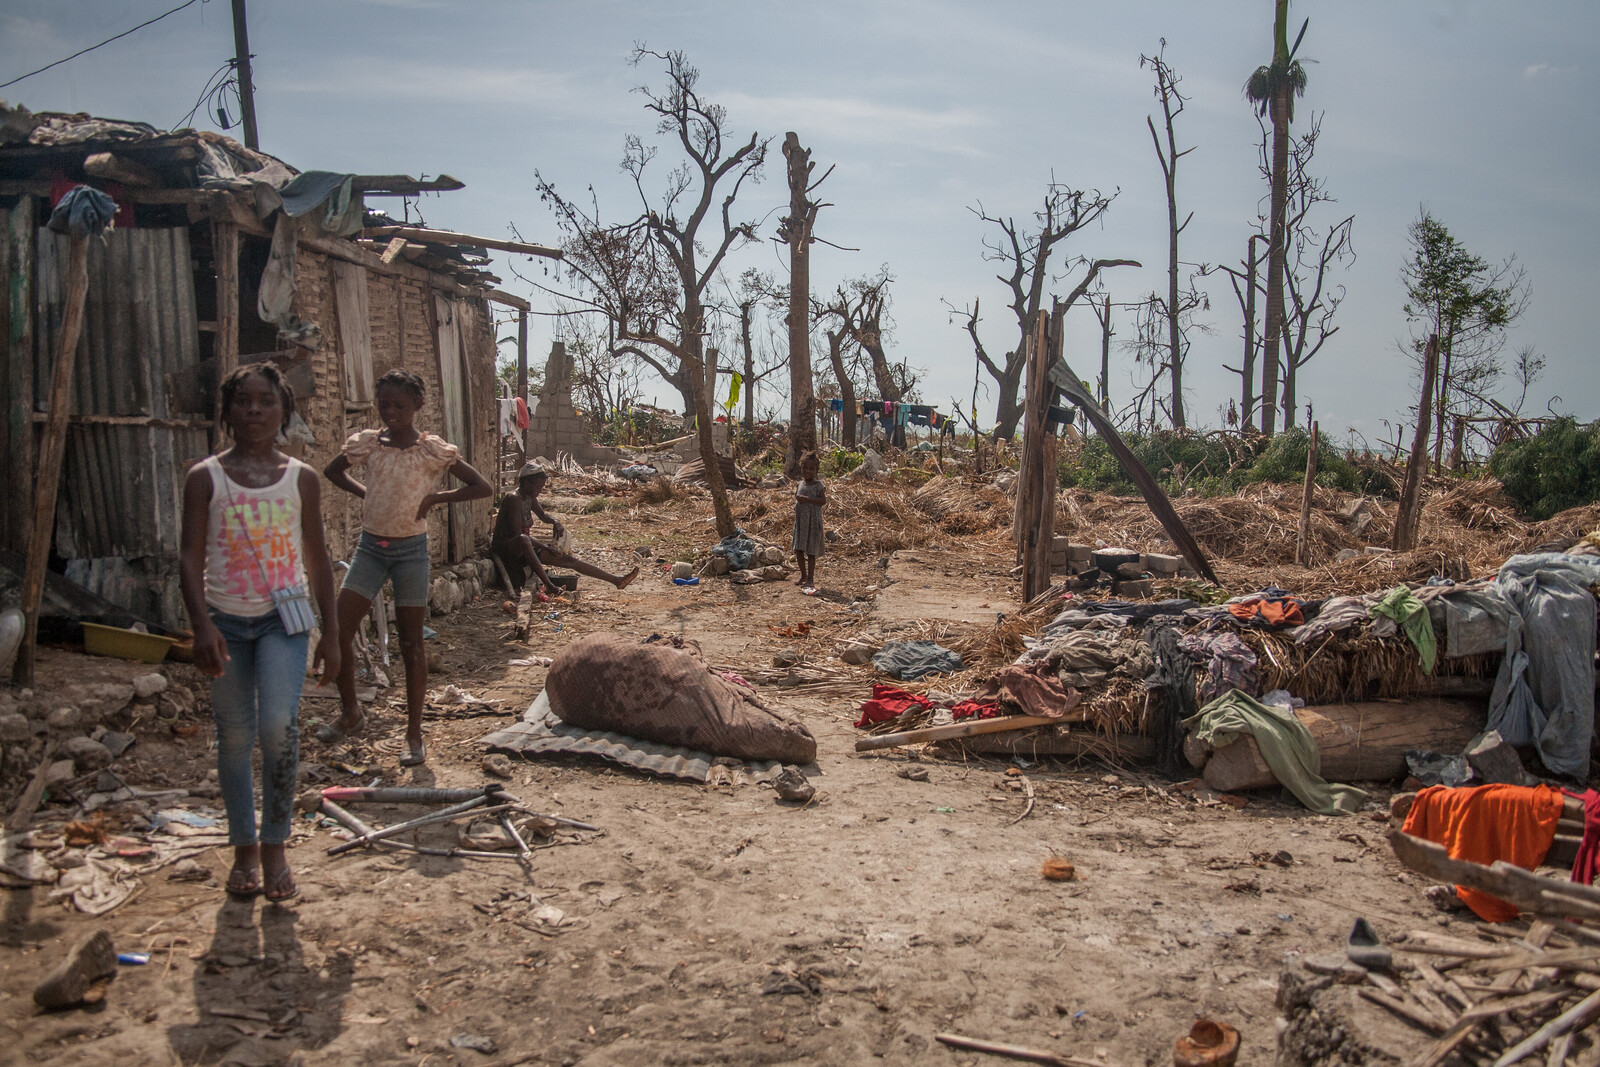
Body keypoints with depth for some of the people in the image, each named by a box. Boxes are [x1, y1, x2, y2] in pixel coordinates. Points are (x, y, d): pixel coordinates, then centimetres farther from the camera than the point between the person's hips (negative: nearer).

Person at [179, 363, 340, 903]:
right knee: (235, 737, 8)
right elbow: (191, 557, -4)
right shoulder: (205, 478, 0)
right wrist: (202, 625, -18)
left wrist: (330, 632, 8)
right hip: (226, 621, 1)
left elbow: (316, 559, 9)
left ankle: (275, 846, 1)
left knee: (279, 727, -17)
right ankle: (244, 847, 24)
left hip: (283, 619, 0)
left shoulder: (301, 479, 4)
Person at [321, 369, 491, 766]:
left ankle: (414, 735, 12)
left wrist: (435, 498, -9)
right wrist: (365, 494, 7)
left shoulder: (433, 449, -7)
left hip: (410, 550, -3)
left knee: (411, 644, 3)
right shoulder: (367, 443, 2)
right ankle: (351, 714, 17)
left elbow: (481, 487, -4)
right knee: (337, 634, -5)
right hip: (370, 547, 3)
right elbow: (333, 471, 21)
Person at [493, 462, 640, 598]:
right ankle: (548, 586, -47)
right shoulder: (514, 499, -20)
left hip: (521, 551, 9)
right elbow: (517, 534, -25)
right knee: (522, 540, -44)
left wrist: (555, 522, 4)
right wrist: (545, 548, -23)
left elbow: (542, 515, 28)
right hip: (504, 548, -9)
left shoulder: (530, 498, 8)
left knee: (568, 560, 1)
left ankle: (616, 580, 1)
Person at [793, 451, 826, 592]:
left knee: (811, 551, -1)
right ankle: (804, 575, 26)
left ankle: (810, 579, 6)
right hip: (800, 521, 6)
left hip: (813, 521, -6)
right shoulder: (800, 484, 9)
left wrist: (807, 499, -24)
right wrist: (796, 503, 2)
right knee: (798, 549, 10)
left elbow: (823, 500, -18)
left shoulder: (818, 484, -8)